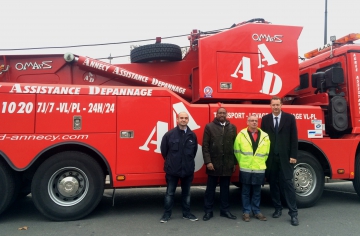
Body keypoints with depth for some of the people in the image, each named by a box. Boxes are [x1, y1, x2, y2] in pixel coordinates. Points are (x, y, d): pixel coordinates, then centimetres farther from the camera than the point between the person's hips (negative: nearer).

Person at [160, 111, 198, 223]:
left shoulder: (192, 135, 1)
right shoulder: (169, 134, -7)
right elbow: (164, 150, 2)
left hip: (188, 170, 3)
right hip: (172, 169, -2)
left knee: (186, 193, 15)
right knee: (170, 193, 8)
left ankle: (186, 213, 28)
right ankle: (167, 214, 21)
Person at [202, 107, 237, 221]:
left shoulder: (232, 127, 8)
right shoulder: (209, 127, -1)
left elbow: (235, 146, 8)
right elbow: (205, 146, -4)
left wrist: (234, 162, 6)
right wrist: (208, 161, -11)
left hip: (227, 164, 3)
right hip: (213, 163, -2)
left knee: (225, 188, 12)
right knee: (210, 188, 7)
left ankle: (225, 210, 25)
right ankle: (208, 211, 18)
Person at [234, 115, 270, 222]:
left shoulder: (265, 136, 4)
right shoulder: (241, 135, -2)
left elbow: (266, 153, 11)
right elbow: (236, 151, 4)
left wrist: (261, 163, 9)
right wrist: (242, 162, 7)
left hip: (259, 169, 2)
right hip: (245, 169, -2)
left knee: (257, 192, 12)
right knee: (245, 192, 7)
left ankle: (256, 211, 25)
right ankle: (246, 211, 17)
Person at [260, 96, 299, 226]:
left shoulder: (290, 118, 1)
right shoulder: (265, 119, 6)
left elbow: (294, 138, -1)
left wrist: (293, 155, -7)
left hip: (285, 157, -2)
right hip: (270, 157, 2)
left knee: (288, 183, -2)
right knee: (273, 183, 9)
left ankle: (293, 213, 4)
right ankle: (277, 208, 22)